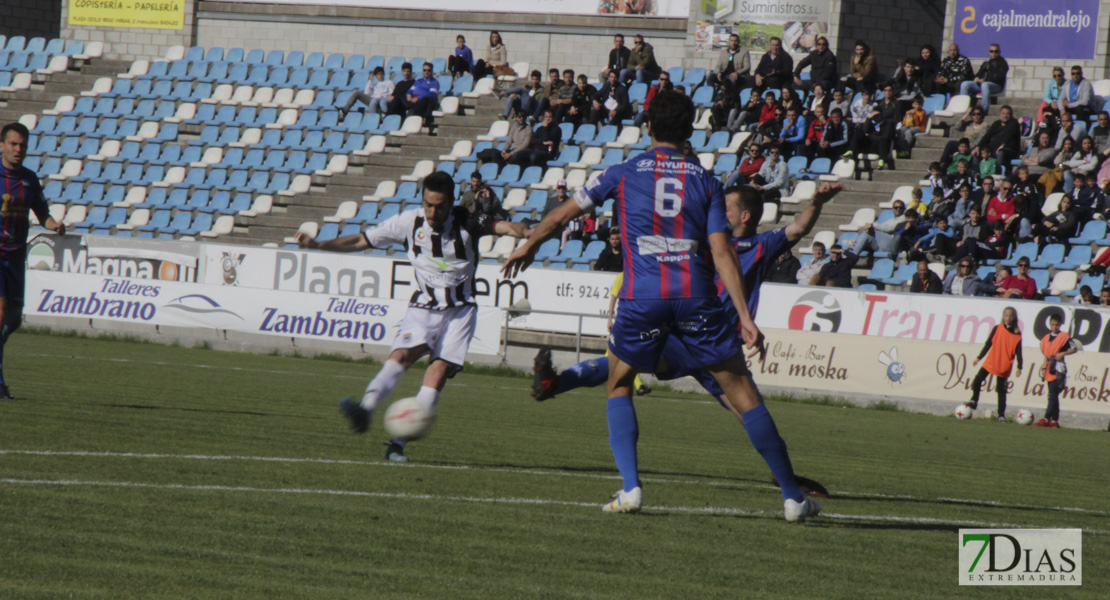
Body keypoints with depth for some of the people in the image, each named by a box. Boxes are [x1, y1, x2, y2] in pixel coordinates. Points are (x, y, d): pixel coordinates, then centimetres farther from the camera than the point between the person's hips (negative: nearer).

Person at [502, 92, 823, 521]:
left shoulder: (625, 173, 9)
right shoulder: (705, 180, 9)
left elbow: (563, 215, 20)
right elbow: (721, 252, -1)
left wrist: (528, 246, 38)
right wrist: (744, 317, -3)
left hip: (641, 297, 0)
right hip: (696, 297, 0)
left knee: (619, 388, 20)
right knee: (741, 392, 5)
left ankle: (631, 488, 3)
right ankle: (793, 497, 5)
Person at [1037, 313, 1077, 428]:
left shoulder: (1064, 337, -4)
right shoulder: (1046, 338, 13)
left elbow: (1074, 349, 0)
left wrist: (1062, 354, -12)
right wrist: (1044, 368, 10)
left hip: (1059, 369, -7)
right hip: (1049, 369, 7)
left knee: (1053, 395, -13)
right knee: (1052, 396, 8)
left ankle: (1046, 419, -18)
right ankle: (1054, 421, 12)